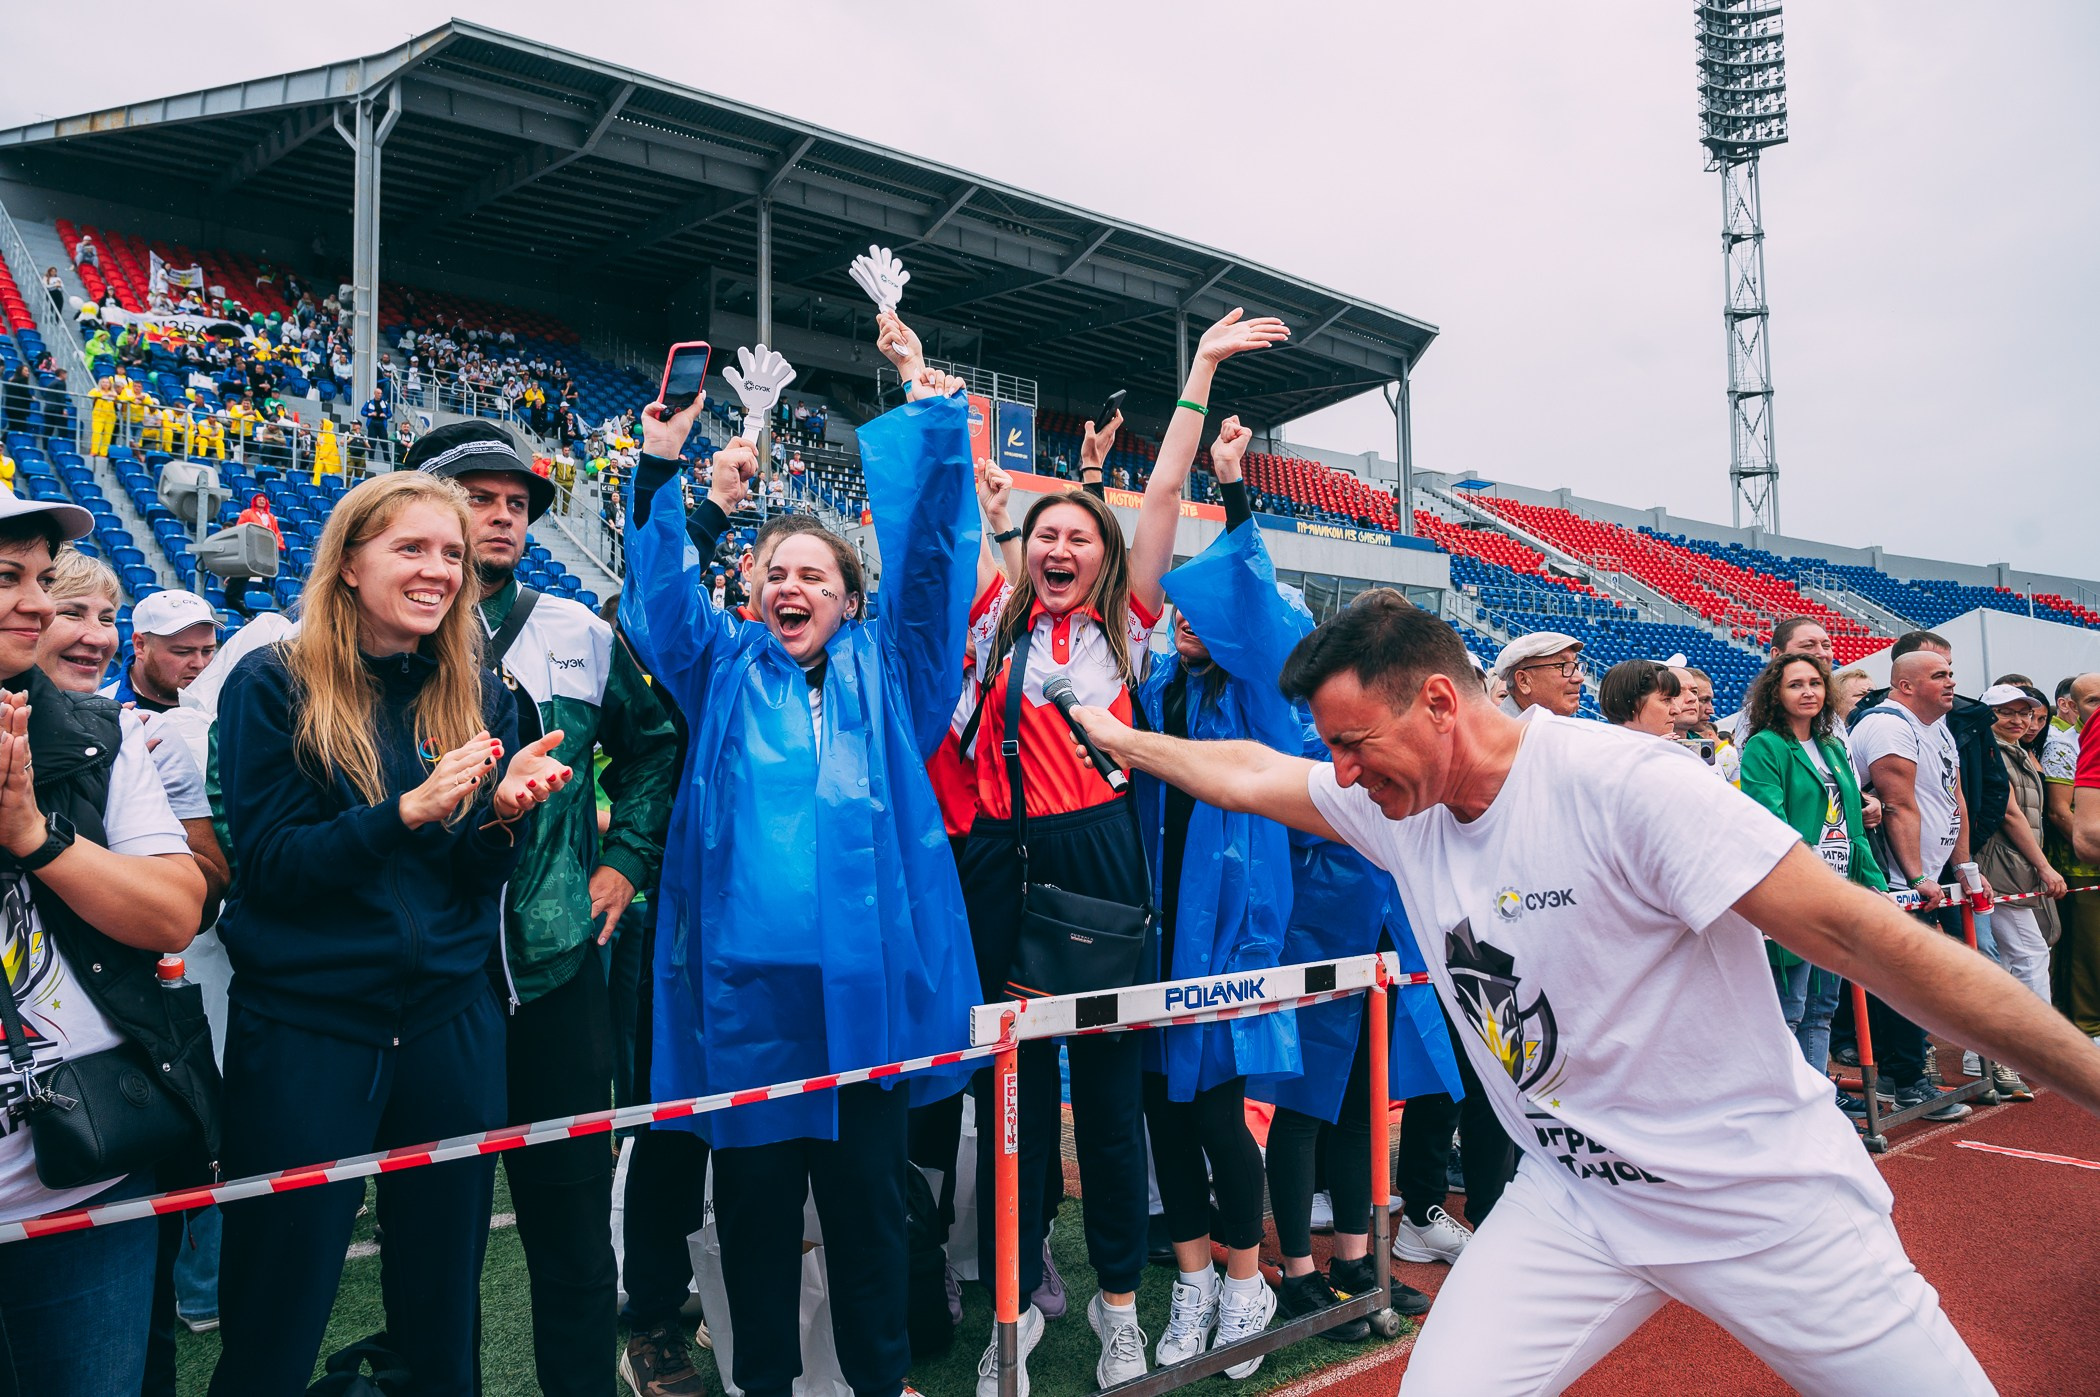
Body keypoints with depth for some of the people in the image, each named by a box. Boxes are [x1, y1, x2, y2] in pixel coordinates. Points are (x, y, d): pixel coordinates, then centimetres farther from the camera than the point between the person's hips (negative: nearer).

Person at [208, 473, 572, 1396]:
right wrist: (408, 811, -25)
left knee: (444, 1310, 13)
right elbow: (267, 861, -10)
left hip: (452, 1022, 3)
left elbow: (481, 875, 6)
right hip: (303, 1025, -3)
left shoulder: (479, 695, 6)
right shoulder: (271, 686, -4)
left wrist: (505, 815, -17)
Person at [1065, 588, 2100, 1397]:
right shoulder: (1393, 802, -3)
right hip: (1573, 1200, 5)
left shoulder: (1616, 782, -24)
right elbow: (1246, 775, 12)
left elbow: (1852, 931, -25)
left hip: (1764, 1196, -4)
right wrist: (1119, 736, 20)